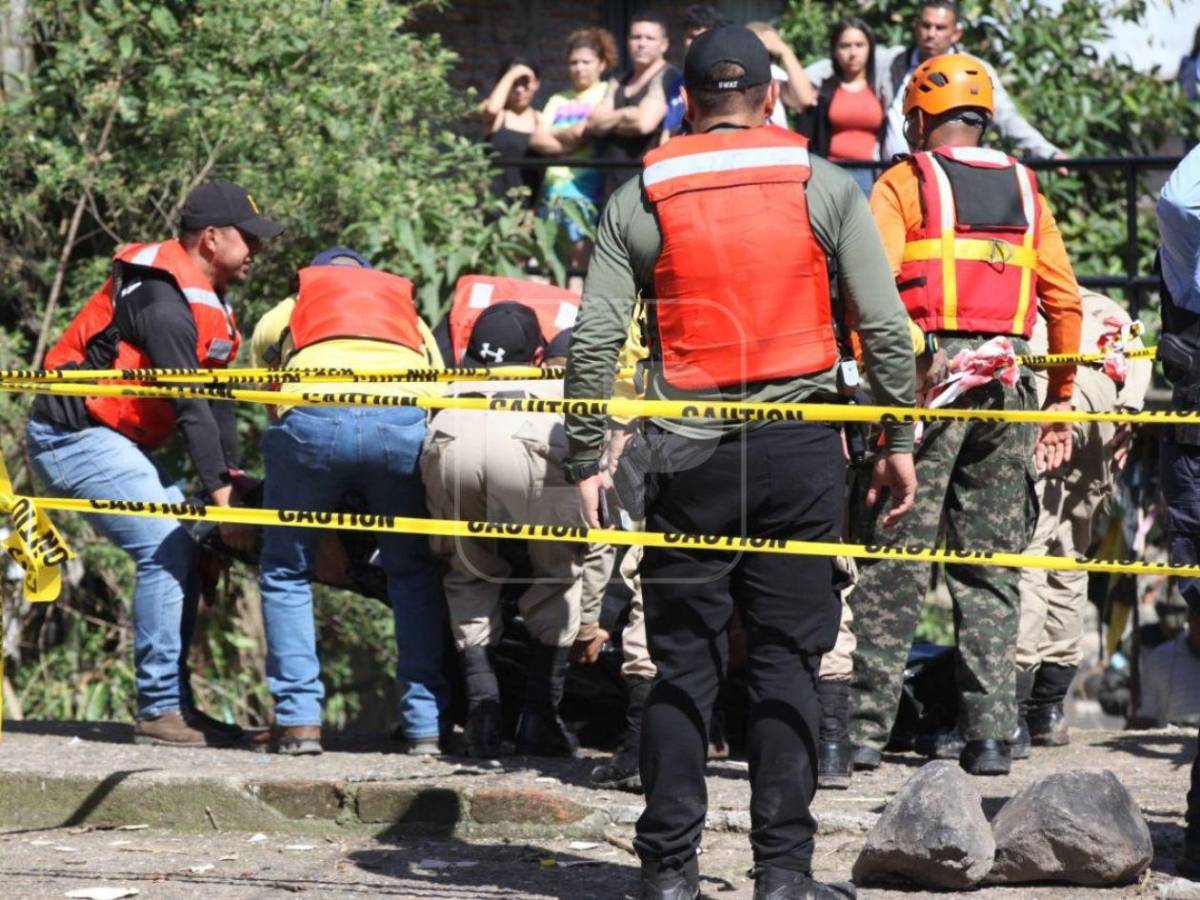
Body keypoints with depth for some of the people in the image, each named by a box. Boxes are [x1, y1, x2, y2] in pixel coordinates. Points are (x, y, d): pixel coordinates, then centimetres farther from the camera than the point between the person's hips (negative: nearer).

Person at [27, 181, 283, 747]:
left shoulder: (205, 299, 13)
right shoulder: (164, 300, -21)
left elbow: (216, 401, 13)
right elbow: (188, 405, -24)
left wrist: (232, 477, 4)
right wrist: (220, 495, -24)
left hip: (113, 439, 11)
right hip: (73, 437, -11)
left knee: (181, 550, 8)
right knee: (166, 548, -17)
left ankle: (174, 704, 12)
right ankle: (160, 710, -15)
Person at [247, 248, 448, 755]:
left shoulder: (292, 307, 37)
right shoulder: (406, 306, 37)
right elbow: (441, 386, 27)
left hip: (313, 417, -1)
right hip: (404, 421, 1)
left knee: (286, 572, 17)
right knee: (414, 574, 18)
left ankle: (298, 718, 8)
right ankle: (427, 723, 13)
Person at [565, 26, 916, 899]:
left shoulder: (639, 202, 3)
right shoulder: (825, 188, 3)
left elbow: (594, 341, -2)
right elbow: (886, 326, 0)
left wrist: (587, 458, 3)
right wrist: (900, 440, 8)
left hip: (689, 455, 0)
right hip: (801, 449, 0)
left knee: (683, 664, 5)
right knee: (787, 660, 3)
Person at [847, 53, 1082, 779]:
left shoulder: (906, 184, 2)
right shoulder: (1024, 190, 14)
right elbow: (1064, 298, 11)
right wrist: (1061, 396, 17)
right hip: (1008, 382, 4)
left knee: (896, 560, -2)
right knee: (990, 568, 7)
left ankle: (867, 727, -5)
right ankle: (991, 737, 2)